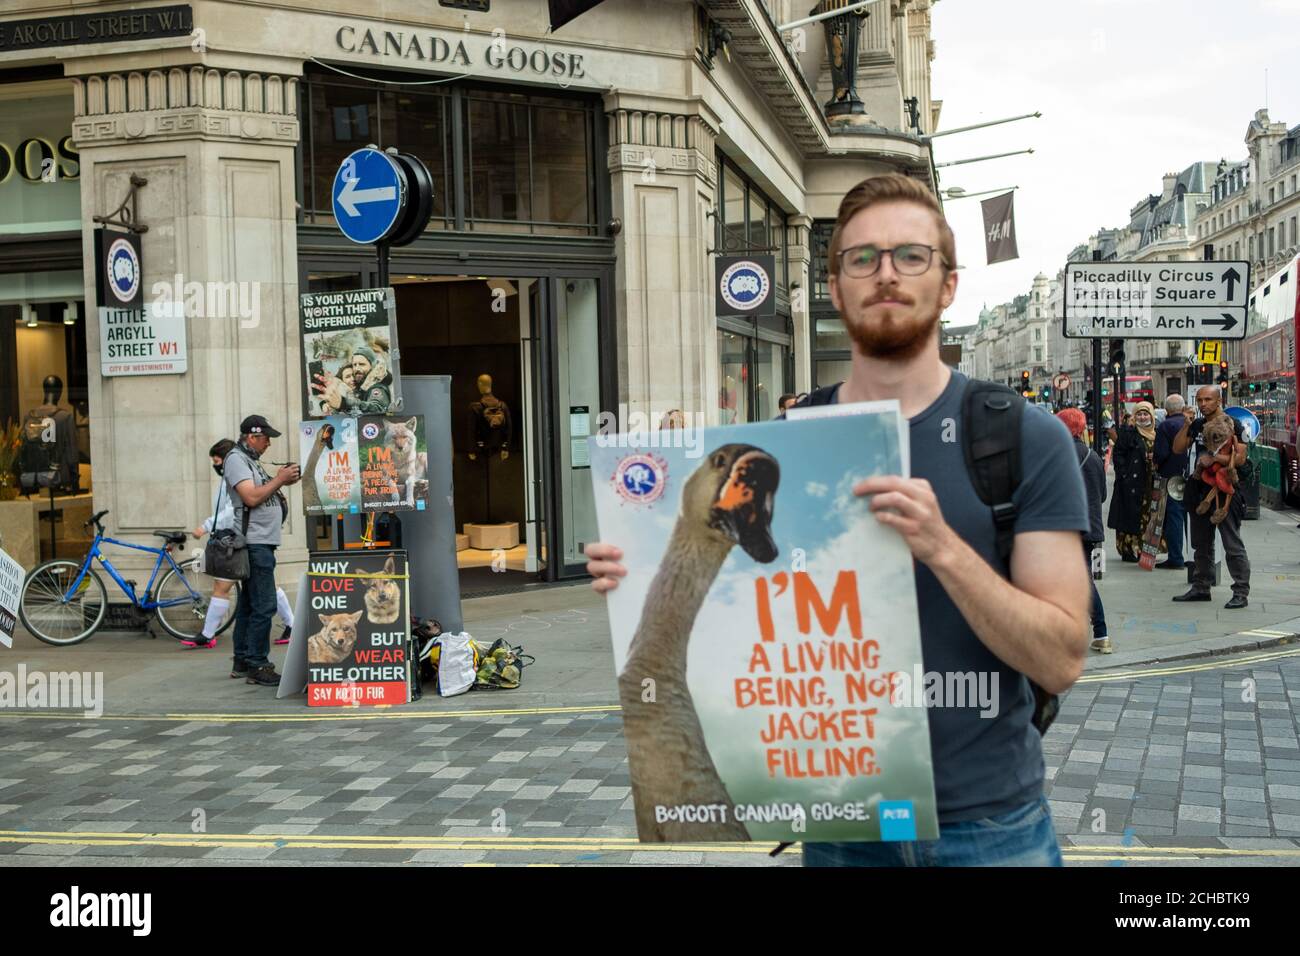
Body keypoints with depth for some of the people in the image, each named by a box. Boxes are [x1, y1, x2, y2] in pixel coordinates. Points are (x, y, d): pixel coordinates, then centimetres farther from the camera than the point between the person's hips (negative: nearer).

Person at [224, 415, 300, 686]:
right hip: (255, 542, -11)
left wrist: (281, 481, 10)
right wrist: (279, 480, -13)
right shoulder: (236, 459, -9)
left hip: (260, 543, 11)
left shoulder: (250, 460, 22)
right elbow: (251, 497, -19)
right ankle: (257, 666, -10)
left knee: (248, 605, 13)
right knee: (263, 606, -12)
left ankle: (242, 663, 18)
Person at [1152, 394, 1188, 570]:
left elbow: (1161, 453, -16)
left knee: (1174, 517, -3)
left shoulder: (1165, 426, -11)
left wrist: (1157, 465, 2)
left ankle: (1175, 559, -3)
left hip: (1172, 476, -6)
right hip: (1192, 476, 6)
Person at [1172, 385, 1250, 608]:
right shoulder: (1197, 425, 12)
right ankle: (1201, 588, 24)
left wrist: (1212, 459, -19)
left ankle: (1241, 592, -4)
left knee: (1233, 545, -6)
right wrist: (1185, 425, -2)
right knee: (1202, 544, 15)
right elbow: (1178, 449, 7)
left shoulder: (1232, 424, -7)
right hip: (1200, 489, 7)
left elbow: (1240, 457, -14)